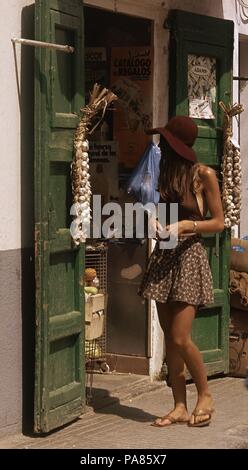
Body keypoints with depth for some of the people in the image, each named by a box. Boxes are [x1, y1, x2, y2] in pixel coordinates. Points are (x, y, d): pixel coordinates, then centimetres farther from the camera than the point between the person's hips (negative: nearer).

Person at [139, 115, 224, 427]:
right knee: (169, 338, 5)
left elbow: (218, 222, -3)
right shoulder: (165, 173, 10)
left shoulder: (204, 175, -7)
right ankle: (180, 407, 12)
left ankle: (205, 395, 11)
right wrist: (155, 220, -1)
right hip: (163, 255, 6)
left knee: (180, 339, -11)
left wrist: (186, 225, -17)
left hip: (189, 255, -6)